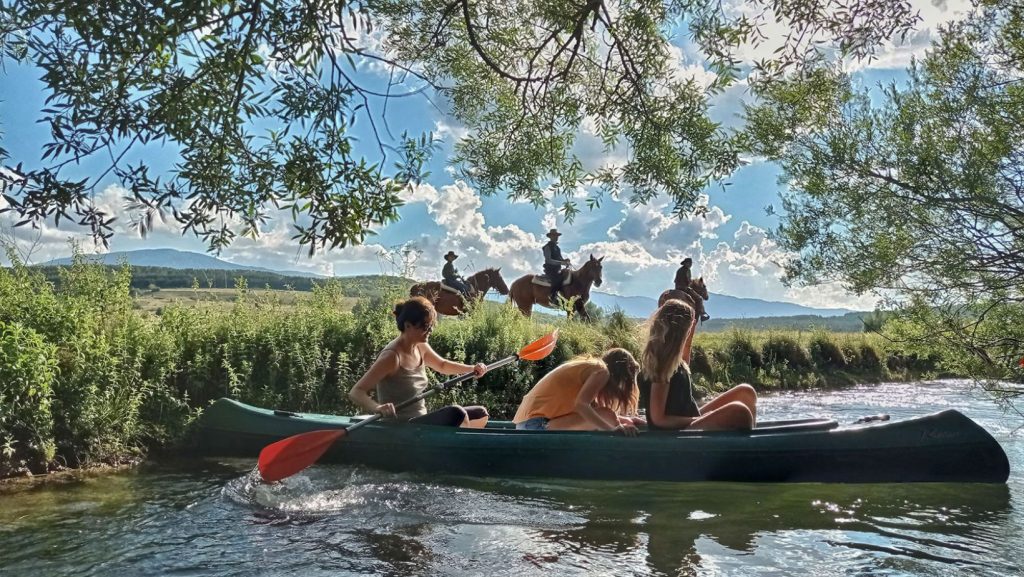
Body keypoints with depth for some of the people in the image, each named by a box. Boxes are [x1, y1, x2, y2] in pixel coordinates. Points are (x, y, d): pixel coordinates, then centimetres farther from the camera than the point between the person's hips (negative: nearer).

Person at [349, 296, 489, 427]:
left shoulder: (420, 347, 3)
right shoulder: (392, 356, -22)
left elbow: (442, 365, 25)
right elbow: (356, 392, -26)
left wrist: (472, 368, 10)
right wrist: (377, 407, -46)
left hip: (421, 420, 9)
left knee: (480, 414, 10)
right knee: (456, 413, -28)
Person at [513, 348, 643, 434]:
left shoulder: (591, 366, 21)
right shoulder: (601, 371, -8)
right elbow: (581, 404, -24)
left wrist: (629, 422, 24)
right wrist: (612, 429, -28)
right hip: (537, 424, -11)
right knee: (605, 415, -16)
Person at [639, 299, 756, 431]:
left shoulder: (670, 357, 6)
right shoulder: (662, 364, -20)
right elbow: (658, 418, -20)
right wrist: (696, 420, -15)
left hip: (691, 421, 10)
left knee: (746, 393, 8)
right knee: (739, 412, -29)